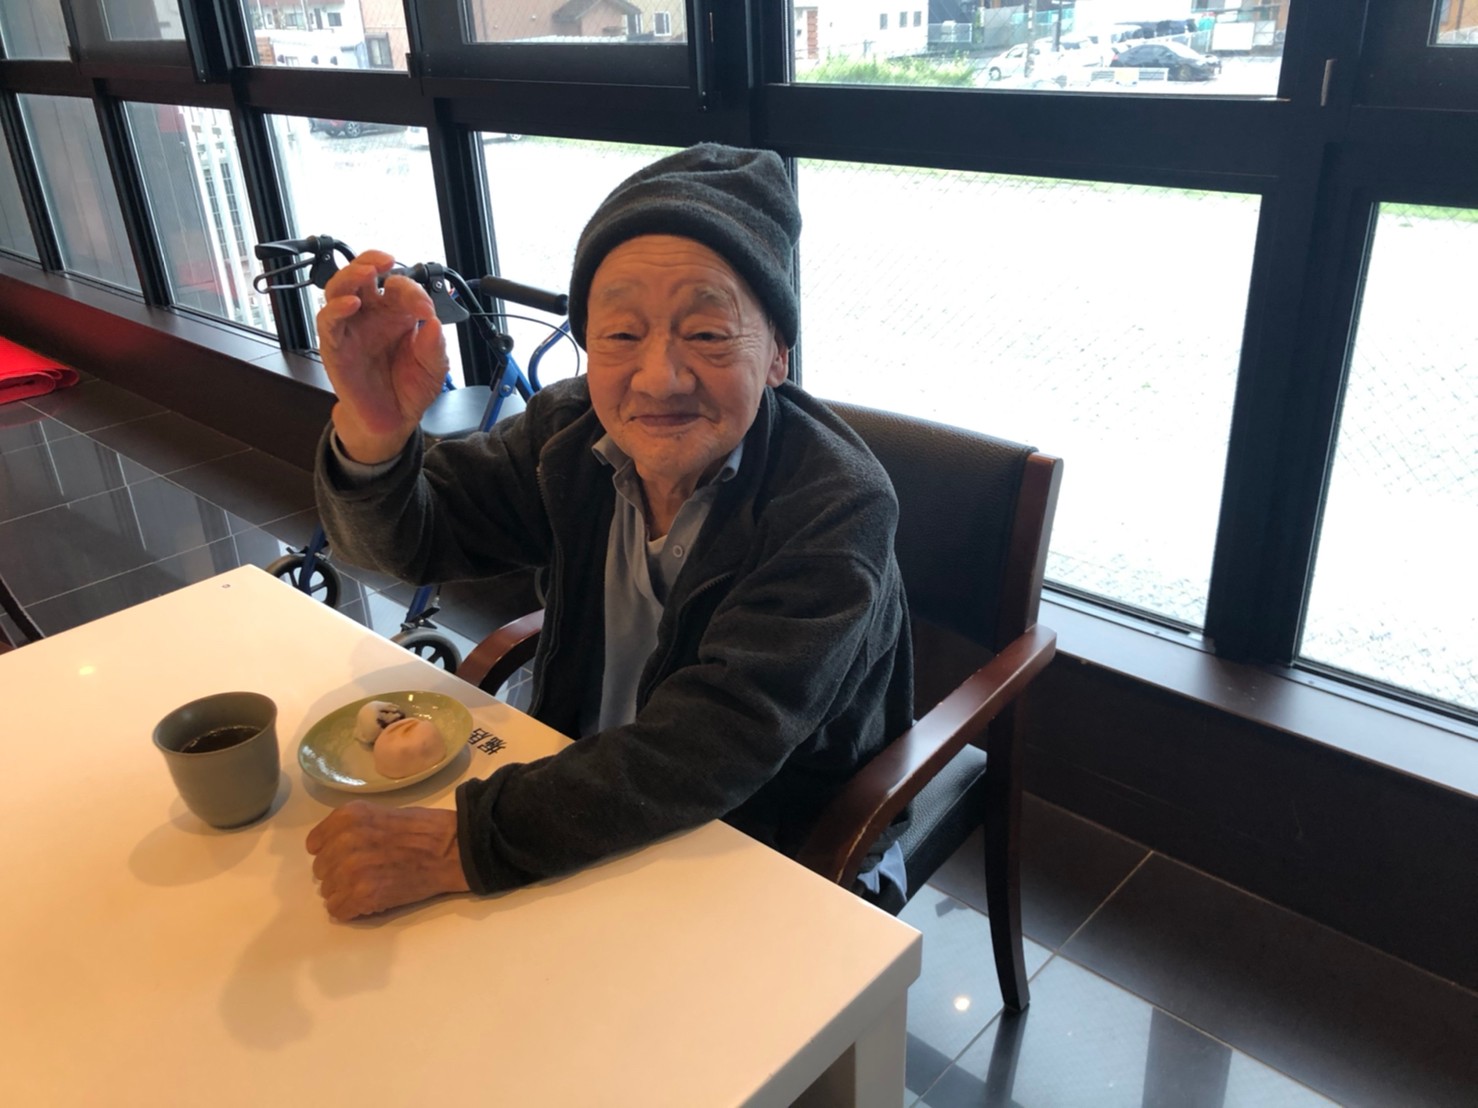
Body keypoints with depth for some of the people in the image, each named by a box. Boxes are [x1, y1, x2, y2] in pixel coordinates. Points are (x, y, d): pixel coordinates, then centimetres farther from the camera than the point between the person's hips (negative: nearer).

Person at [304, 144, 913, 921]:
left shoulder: (838, 507, -26)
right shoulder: (571, 434, -8)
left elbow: (706, 753, -32)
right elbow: (403, 541, -3)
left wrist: (454, 846, -37)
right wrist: (373, 434, -26)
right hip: (591, 824, 4)